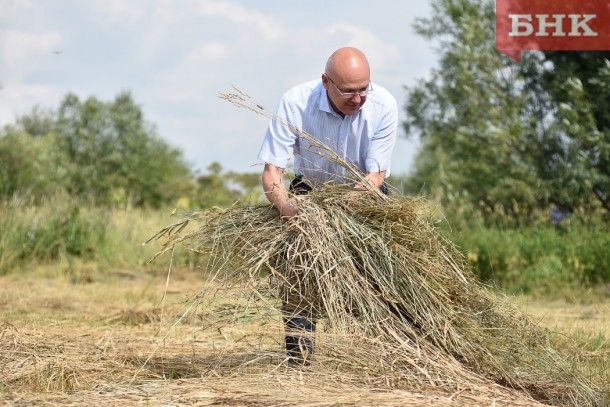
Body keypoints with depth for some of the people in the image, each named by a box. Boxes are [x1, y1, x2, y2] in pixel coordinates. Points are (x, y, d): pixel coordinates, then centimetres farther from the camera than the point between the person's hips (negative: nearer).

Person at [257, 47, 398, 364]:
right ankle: (298, 355, -13)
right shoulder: (295, 103, -28)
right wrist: (284, 204, -51)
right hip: (311, 190, 0)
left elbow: (376, 173, -25)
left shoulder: (383, 106, -26)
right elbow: (271, 170, -28)